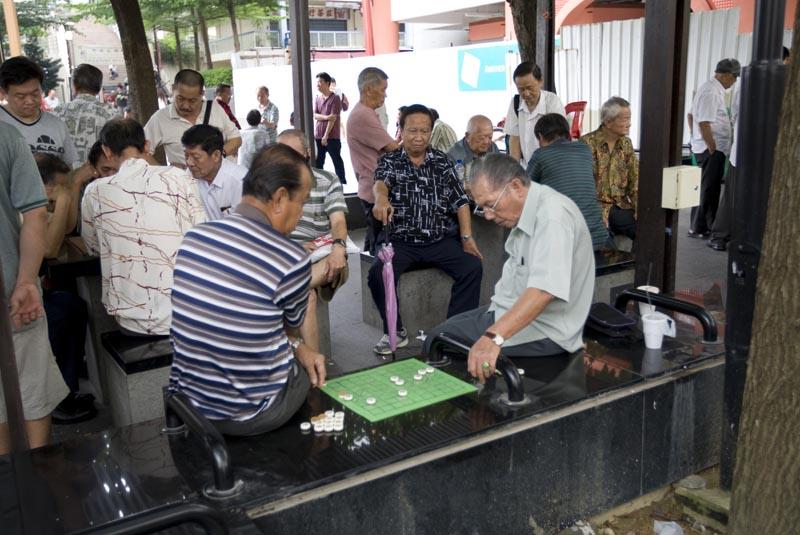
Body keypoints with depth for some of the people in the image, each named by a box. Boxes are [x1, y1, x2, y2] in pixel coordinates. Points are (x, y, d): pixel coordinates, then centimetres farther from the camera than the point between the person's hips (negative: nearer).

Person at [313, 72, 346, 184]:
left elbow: (333, 118, -12)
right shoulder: (317, 98, 12)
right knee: (318, 161, 7)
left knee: (337, 160, 0)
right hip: (318, 135, 6)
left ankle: (342, 182, 6)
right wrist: (326, 117, -18)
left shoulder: (335, 98, -6)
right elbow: (315, 115, 2)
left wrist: (326, 136, -15)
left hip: (332, 136, -5)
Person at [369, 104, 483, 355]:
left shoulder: (442, 161, 12)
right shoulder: (389, 161, 7)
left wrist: (467, 237, -5)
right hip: (401, 241, -1)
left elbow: (460, 200, 8)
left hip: (440, 240, 1)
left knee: (473, 267, -24)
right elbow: (381, 182, -17)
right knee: (378, 273, -28)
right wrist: (381, 199, -42)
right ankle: (395, 332, -6)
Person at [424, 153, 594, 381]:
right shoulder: (529, 210, 8)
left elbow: (544, 290, -37)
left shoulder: (552, 215, -24)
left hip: (544, 330, -10)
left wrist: (493, 337, -45)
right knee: (446, 328, 15)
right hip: (518, 312, 10)